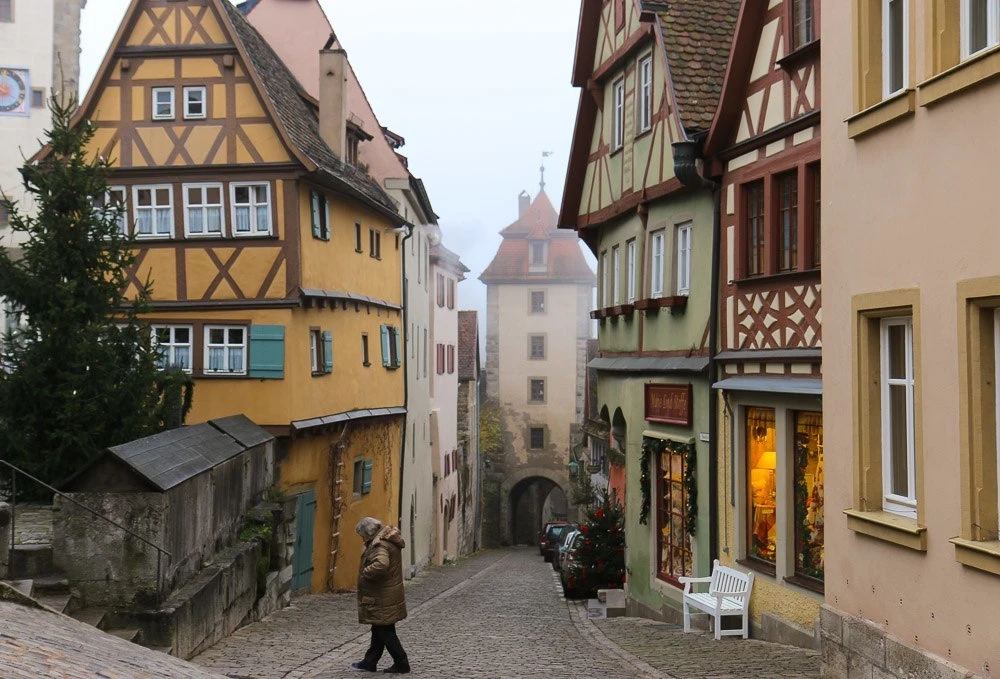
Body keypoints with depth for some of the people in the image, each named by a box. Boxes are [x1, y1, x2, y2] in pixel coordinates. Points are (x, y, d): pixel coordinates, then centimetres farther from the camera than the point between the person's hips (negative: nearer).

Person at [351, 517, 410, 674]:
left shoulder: (380, 546, -22)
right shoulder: (388, 541, 10)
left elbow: (380, 564, -41)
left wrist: (365, 574, -25)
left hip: (383, 600, -10)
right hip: (385, 597, 10)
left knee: (385, 632, 0)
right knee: (378, 630, 17)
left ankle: (401, 663, 6)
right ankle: (370, 662, 27)